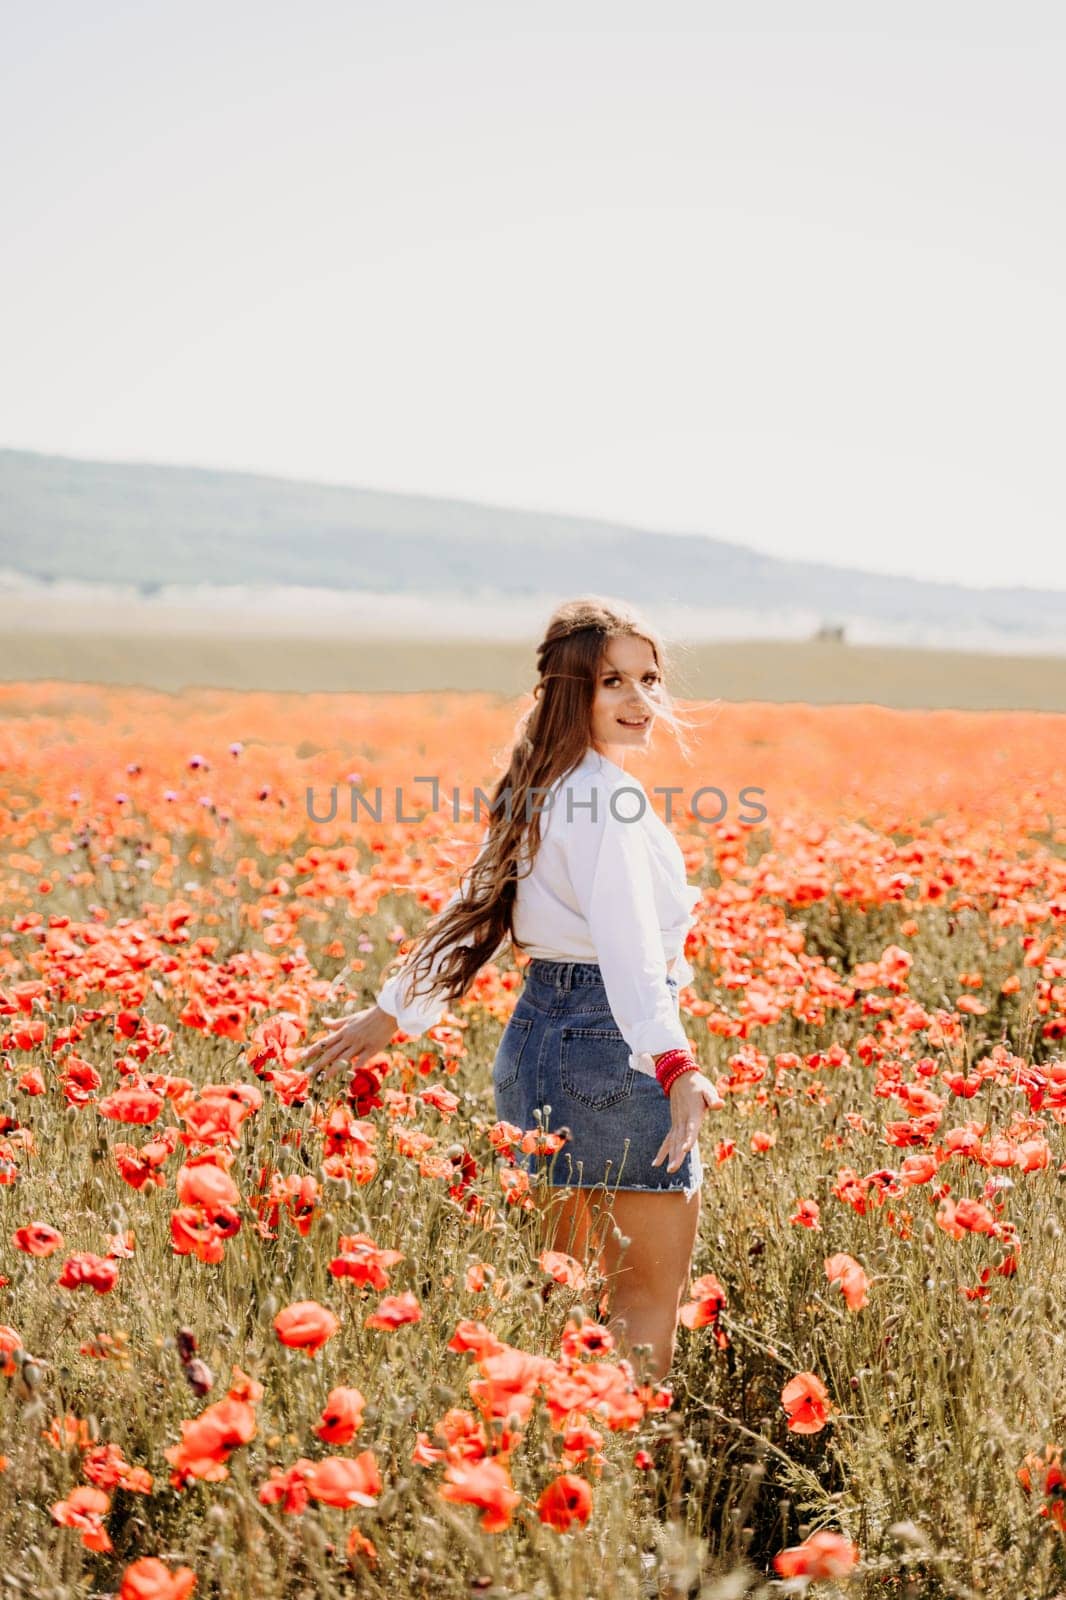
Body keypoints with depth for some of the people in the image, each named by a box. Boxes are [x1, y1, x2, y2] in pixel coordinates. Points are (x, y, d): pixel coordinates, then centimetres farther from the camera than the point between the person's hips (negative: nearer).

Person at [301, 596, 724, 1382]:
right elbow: (628, 944, -30)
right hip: (614, 1047, -9)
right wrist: (675, 1064, -41)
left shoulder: (537, 792, 12)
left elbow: (479, 906, 20)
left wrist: (394, 1012, 30)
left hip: (536, 1030, 9)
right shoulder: (608, 799, -17)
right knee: (653, 1295, 0)